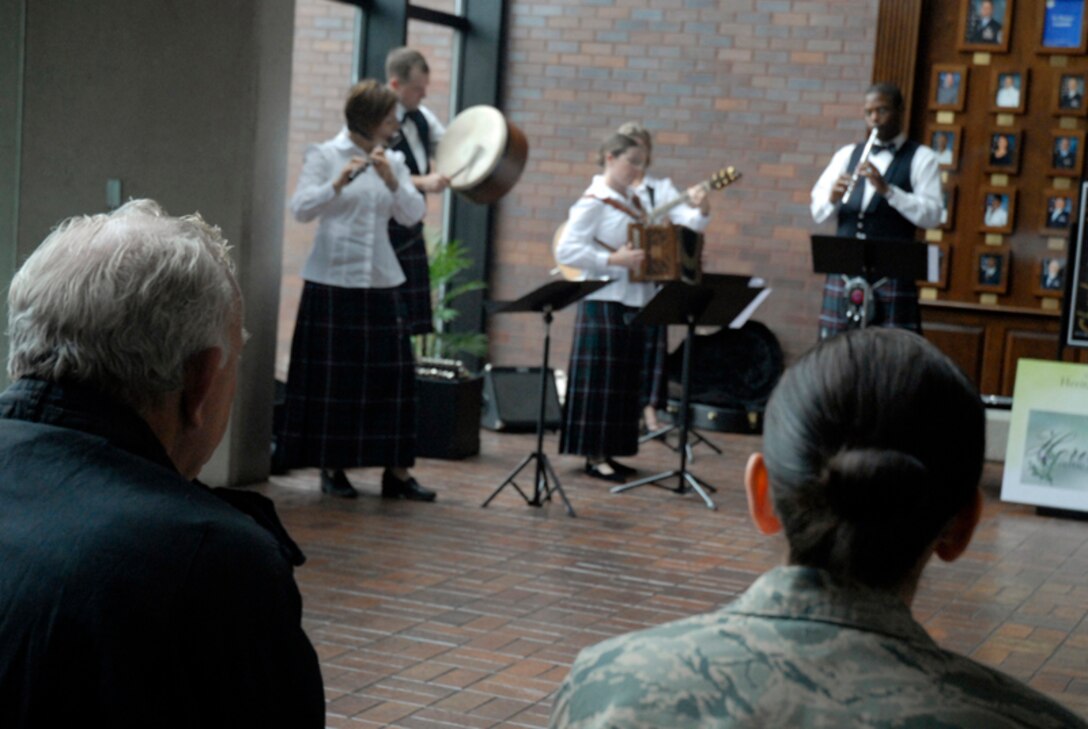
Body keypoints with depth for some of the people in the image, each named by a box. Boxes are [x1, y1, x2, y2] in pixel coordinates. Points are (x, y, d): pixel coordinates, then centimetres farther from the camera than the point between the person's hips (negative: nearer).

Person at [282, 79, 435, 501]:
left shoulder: (393, 161, 11)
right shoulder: (325, 156, 0)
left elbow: (412, 215, 1)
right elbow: (301, 209, -11)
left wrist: (391, 179, -14)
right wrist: (339, 183, -26)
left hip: (381, 281, 4)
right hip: (333, 281, -4)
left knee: (394, 374, -1)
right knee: (333, 377, 0)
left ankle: (397, 471, 5)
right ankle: (332, 468, 12)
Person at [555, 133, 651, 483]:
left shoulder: (632, 201, 15)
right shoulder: (594, 202, -9)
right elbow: (566, 250, -17)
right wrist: (613, 260, -24)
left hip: (632, 302, 8)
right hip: (603, 303, -8)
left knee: (624, 381, 9)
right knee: (601, 378, -5)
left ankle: (606, 452, 15)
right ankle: (594, 456, 0)